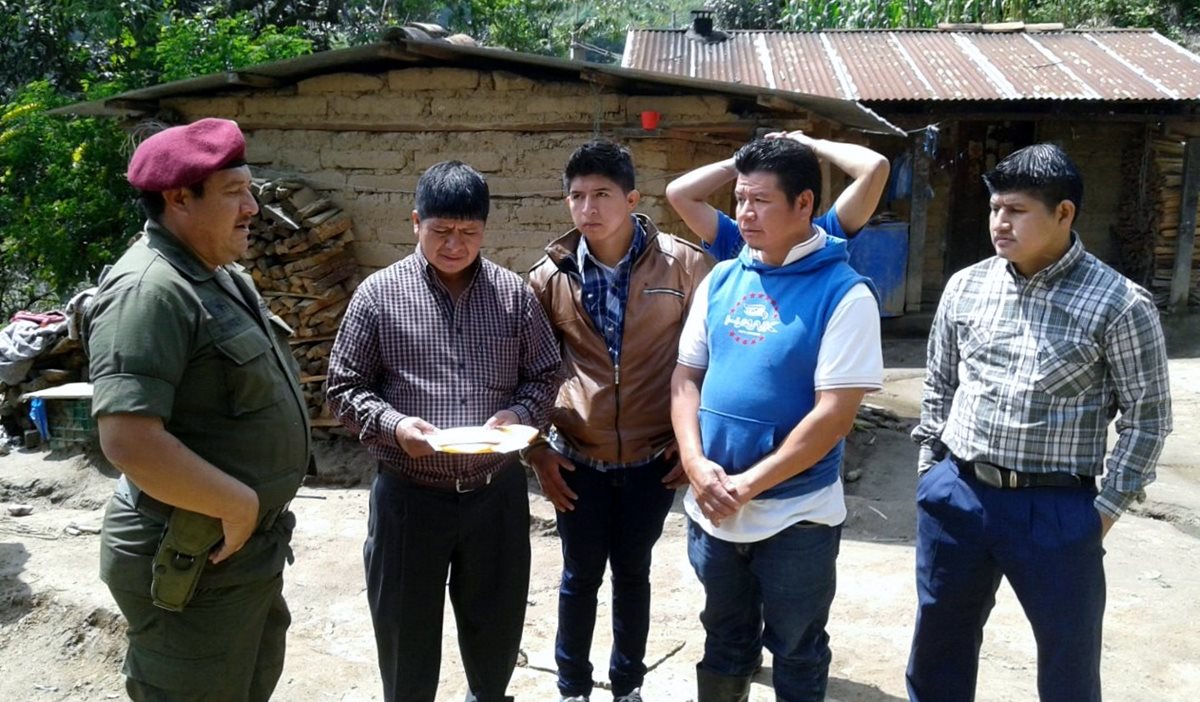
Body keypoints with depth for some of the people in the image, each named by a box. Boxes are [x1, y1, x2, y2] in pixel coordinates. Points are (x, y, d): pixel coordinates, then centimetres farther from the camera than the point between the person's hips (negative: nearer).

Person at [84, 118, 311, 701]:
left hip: (253, 548, 9)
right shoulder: (148, 290, -23)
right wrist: (238, 504, -21)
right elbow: (129, 442, -31)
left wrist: (253, 511, 12)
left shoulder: (221, 276, 8)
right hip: (195, 565, -9)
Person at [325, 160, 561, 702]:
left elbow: (544, 375, 7)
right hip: (409, 494, -2)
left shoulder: (514, 293, 0)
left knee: (497, 619, 19)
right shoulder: (379, 294, -5)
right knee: (405, 628, 13)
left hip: (497, 491, 2)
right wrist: (392, 424, -20)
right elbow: (344, 388, -2)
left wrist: (518, 415, -13)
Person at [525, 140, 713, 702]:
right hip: (578, 459, 1)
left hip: (652, 457, -1)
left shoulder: (683, 265, -10)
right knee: (580, 577, 14)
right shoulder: (551, 276, -5)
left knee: (633, 575, 16)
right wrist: (537, 451, 0)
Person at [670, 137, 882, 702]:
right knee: (724, 645, 22)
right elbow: (685, 378, 4)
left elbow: (834, 413, -17)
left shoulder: (843, 292, -13)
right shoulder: (721, 280, 3)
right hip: (710, 510, 4)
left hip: (796, 517, -4)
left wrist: (748, 484, -18)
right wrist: (696, 464, -11)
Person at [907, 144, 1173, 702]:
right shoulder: (965, 287, 3)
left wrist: (1107, 509, -6)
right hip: (955, 495, 3)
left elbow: (1147, 418, -4)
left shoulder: (1119, 303, -9)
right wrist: (930, 468, 10)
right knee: (937, 645, 16)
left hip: (1057, 509, -3)